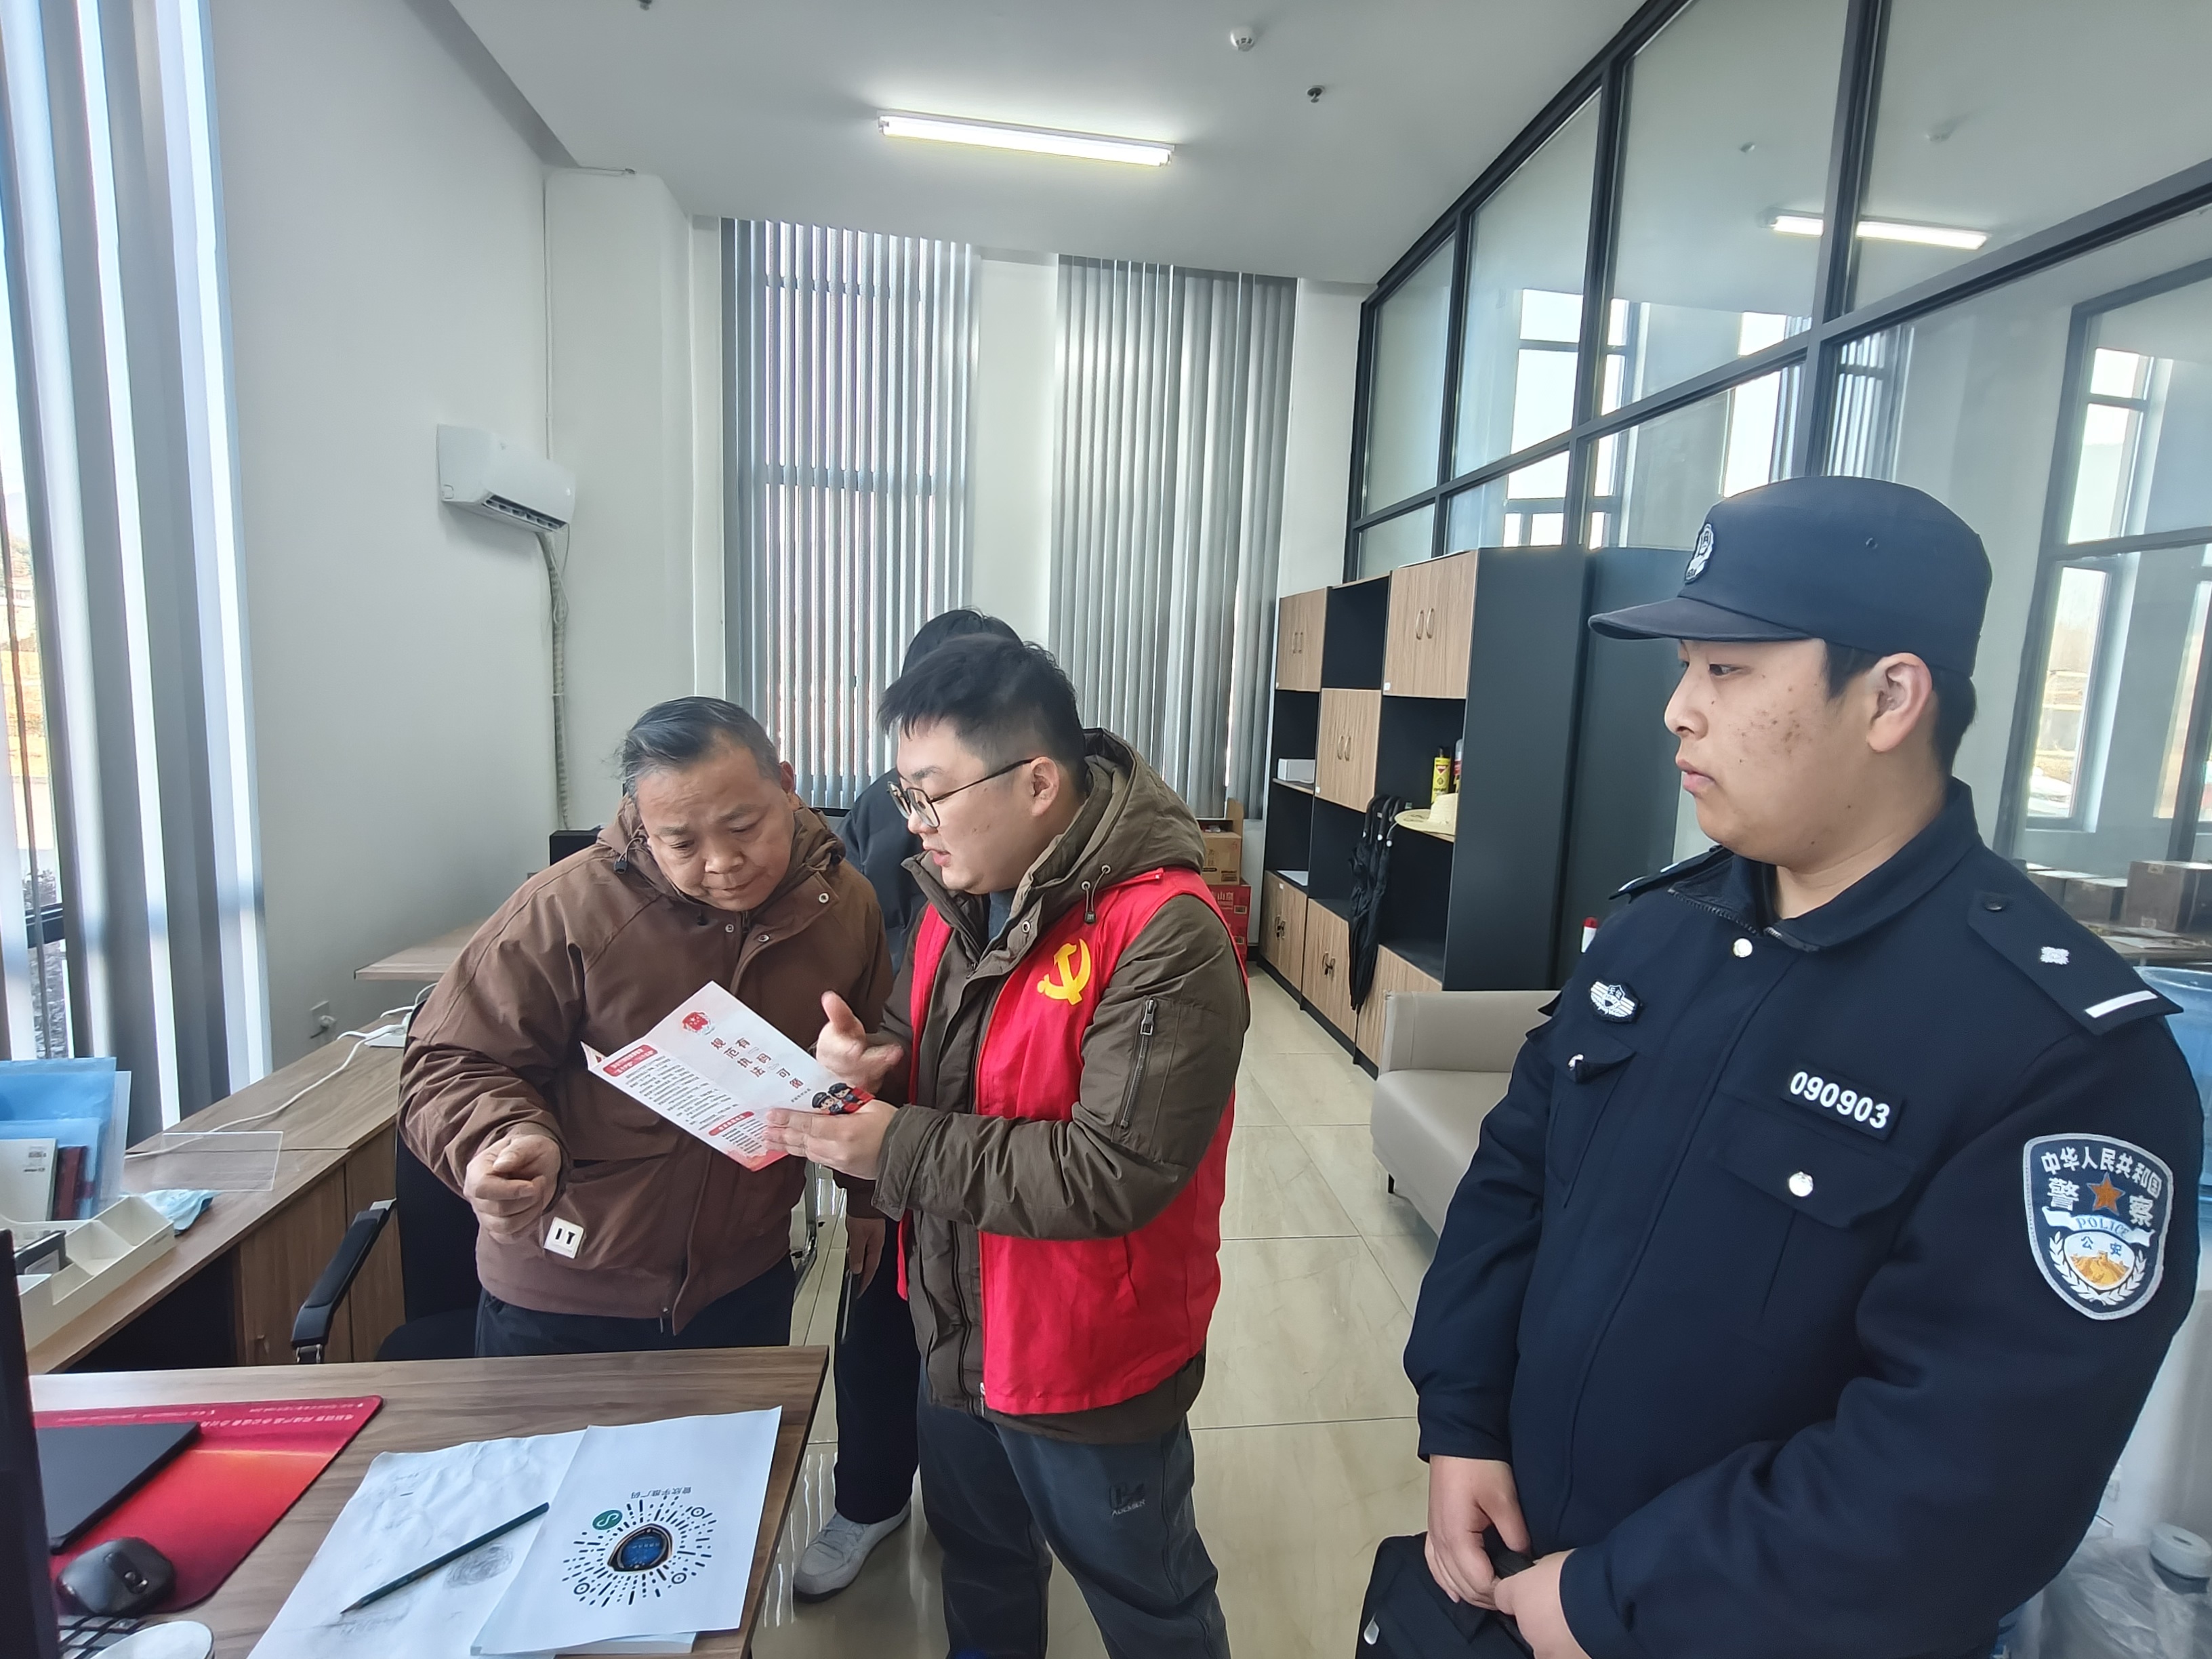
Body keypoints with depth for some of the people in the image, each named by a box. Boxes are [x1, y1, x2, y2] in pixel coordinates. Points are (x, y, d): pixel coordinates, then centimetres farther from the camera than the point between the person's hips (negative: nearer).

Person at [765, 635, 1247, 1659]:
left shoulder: (1164, 935, -29)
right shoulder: (960, 895, -3)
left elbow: (1114, 1173, -31)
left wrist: (897, 1149, -27)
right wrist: (878, 1058, -13)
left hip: (1093, 1373, -7)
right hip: (956, 1334, 7)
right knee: (979, 1558, 33)